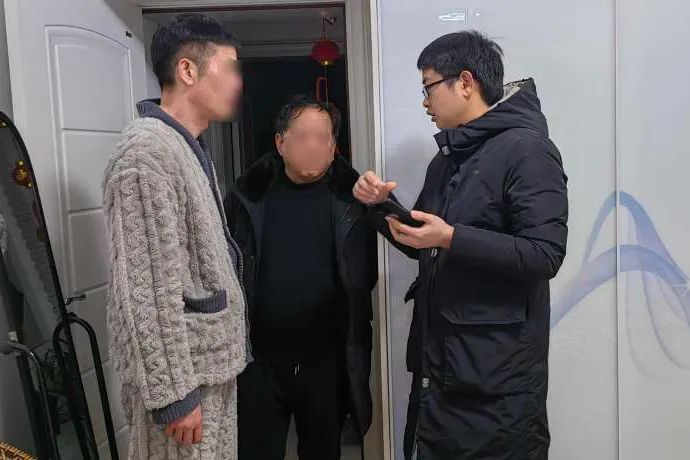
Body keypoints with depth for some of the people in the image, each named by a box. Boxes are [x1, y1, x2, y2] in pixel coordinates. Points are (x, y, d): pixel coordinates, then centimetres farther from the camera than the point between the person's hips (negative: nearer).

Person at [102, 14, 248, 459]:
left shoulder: (191, 150, 13)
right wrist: (172, 393, -20)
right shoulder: (147, 152, -18)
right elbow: (147, 291, -22)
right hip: (182, 374, -9)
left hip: (211, 363, 9)